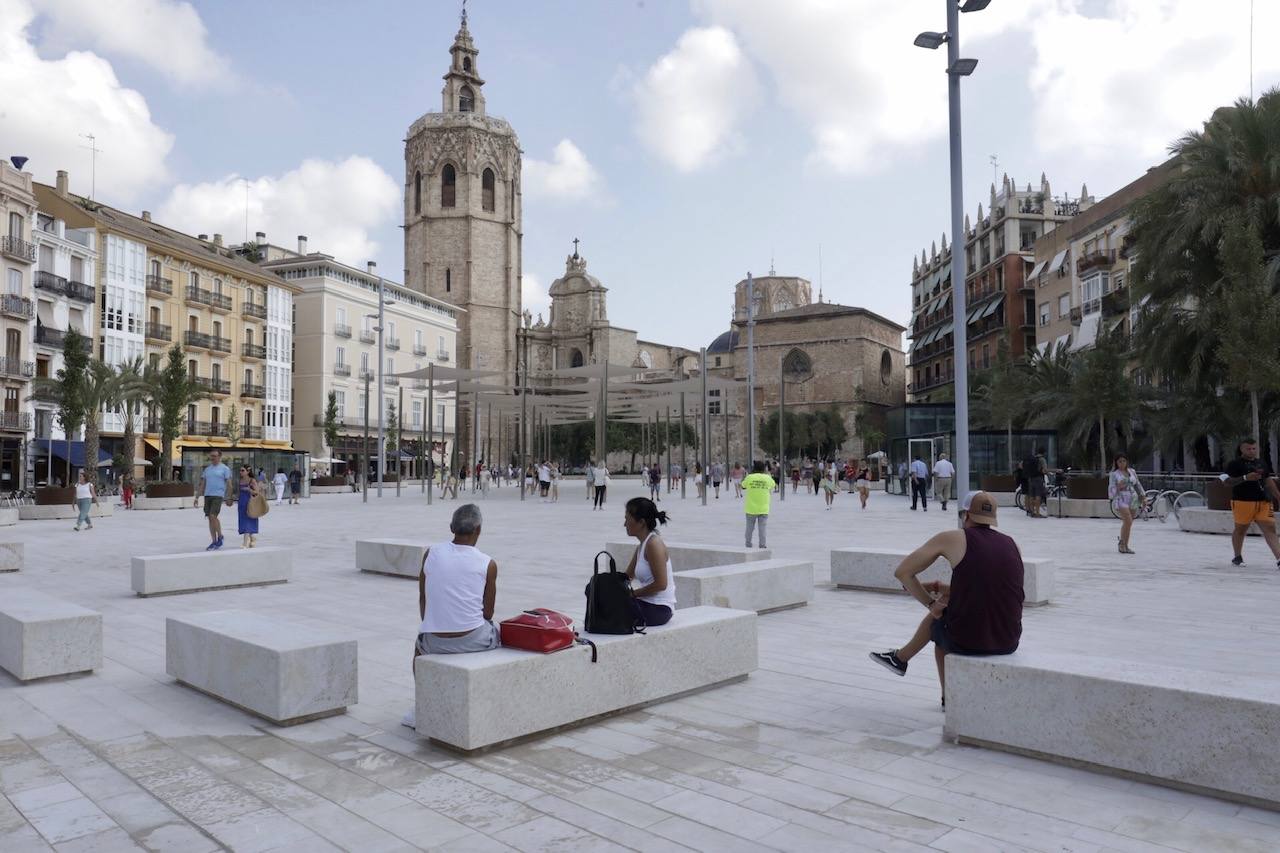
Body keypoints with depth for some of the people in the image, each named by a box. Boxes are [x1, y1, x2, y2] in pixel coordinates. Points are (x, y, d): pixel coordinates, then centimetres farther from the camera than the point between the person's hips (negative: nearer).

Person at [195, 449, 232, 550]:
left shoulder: (224, 469, 0)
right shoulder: (207, 469, 16)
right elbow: (202, 484, 18)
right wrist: (197, 497, 13)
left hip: (218, 495, -6)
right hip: (207, 495, 6)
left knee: (213, 516, -17)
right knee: (210, 518, 5)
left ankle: (220, 537, 1)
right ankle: (214, 542, 11)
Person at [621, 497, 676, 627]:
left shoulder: (653, 544, -15)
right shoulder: (643, 545, 13)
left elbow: (660, 584, -21)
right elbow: (627, 576, 17)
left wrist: (633, 593, -12)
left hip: (658, 609, -9)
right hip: (647, 604, 9)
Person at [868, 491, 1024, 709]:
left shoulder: (953, 539, -4)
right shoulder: (1012, 545, 9)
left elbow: (903, 572, -2)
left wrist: (931, 603, 9)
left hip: (967, 641, -4)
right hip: (1008, 643, 4)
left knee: (937, 620, 29)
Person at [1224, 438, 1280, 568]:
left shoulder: (1262, 463, 16)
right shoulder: (1234, 464, -3)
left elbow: (1269, 481, 20)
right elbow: (1228, 482, -9)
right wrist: (1245, 477, -21)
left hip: (1263, 502, 5)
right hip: (1242, 501, -5)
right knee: (1240, 529, 7)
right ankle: (1237, 557, 22)